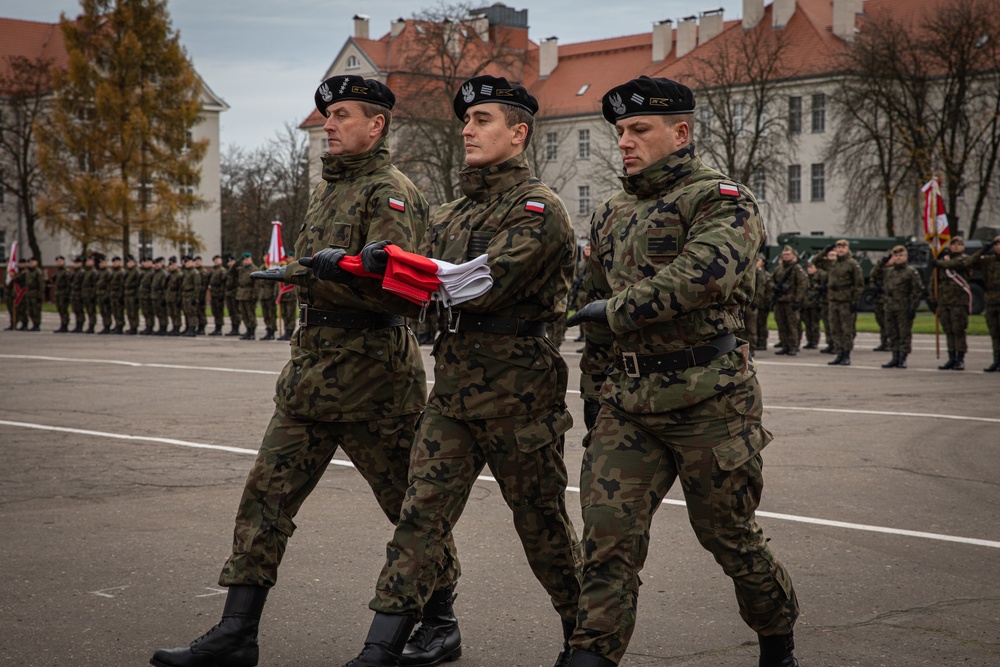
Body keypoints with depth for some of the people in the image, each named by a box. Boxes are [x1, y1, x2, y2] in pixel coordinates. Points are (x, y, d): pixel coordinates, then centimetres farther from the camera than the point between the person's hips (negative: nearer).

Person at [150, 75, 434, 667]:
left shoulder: (392, 193, -9)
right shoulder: (328, 190, 18)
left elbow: (389, 284, -22)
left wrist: (321, 272, -29)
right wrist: (277, 271, 15)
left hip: (369, 370, -8)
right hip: (312, 363, 9)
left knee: (411, 504, 5)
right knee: (268, 493, 2)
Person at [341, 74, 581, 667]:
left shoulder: (539, 208, -9)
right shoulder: (454, 214, 16)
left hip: (518, 393, -6)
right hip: (453, 388, 6)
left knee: (543, 524, 7)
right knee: (421, 513, -1)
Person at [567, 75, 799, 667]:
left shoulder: (722, 200, -6)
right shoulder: (610, 215, 17)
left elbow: (703, 273, -25)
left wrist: (617, 308, -19)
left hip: (707, 398, -5)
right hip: (627, 404, 5)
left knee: (729, 534, 7)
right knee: (608, 531, -7)